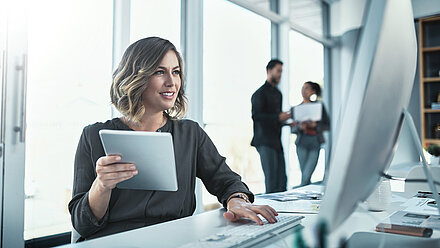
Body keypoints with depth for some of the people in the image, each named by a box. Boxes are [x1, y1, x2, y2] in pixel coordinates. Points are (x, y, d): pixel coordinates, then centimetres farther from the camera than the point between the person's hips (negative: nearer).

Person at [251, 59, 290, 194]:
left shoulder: (278, 93, 21)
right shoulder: (260, 93, -6)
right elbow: (255, 116, -16)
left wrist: (284, 118, 9)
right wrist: (278, 117, -18)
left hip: (276, 141, 8)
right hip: (265, 142, -8)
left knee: (282, 179, 7)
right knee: (271, 178, -8)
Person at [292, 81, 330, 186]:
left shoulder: (319, 106, 4)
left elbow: (328, 125, 5)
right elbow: (293, 129, 8)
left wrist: (315, 125, -13)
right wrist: (299, 127, -14)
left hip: (315, 143, -1)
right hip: (302, 143, 2)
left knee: (306, 176, -10)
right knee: (304, 176, 5)